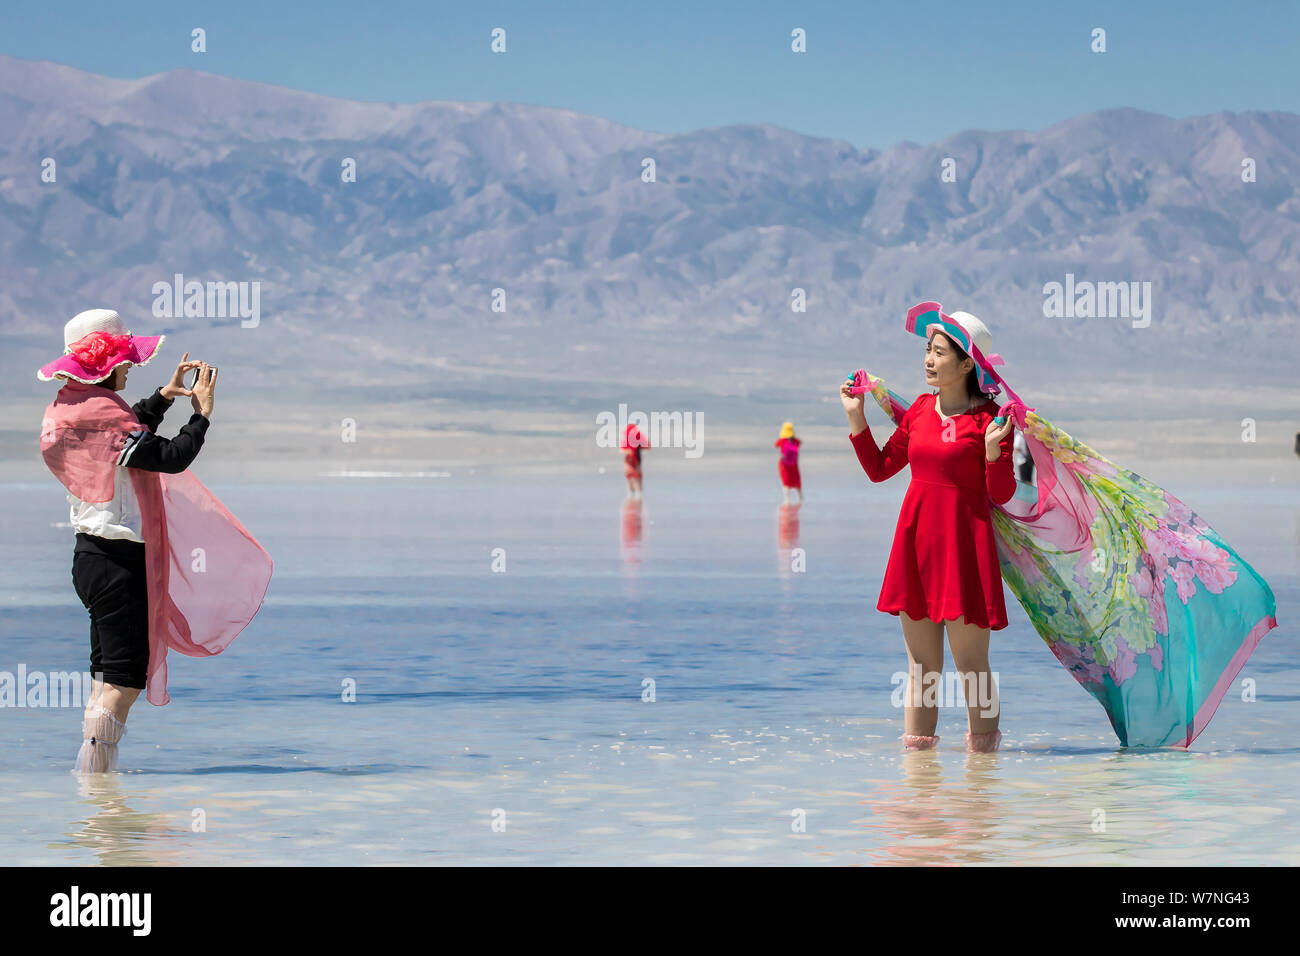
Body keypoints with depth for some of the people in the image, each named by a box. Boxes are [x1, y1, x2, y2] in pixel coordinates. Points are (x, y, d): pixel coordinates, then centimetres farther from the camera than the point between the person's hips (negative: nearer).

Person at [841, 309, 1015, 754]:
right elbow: (879, 468, 15)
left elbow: (1001, 494, -9)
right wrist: (856, 417, 8)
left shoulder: (988, 419, -7)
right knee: (921, 665, 11)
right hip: (916, 540, 6)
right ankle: (916, 749, 17)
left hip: (963, 545, -6)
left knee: (971, 665, -2)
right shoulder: (920, 410, 9)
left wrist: (992, 450, -25)